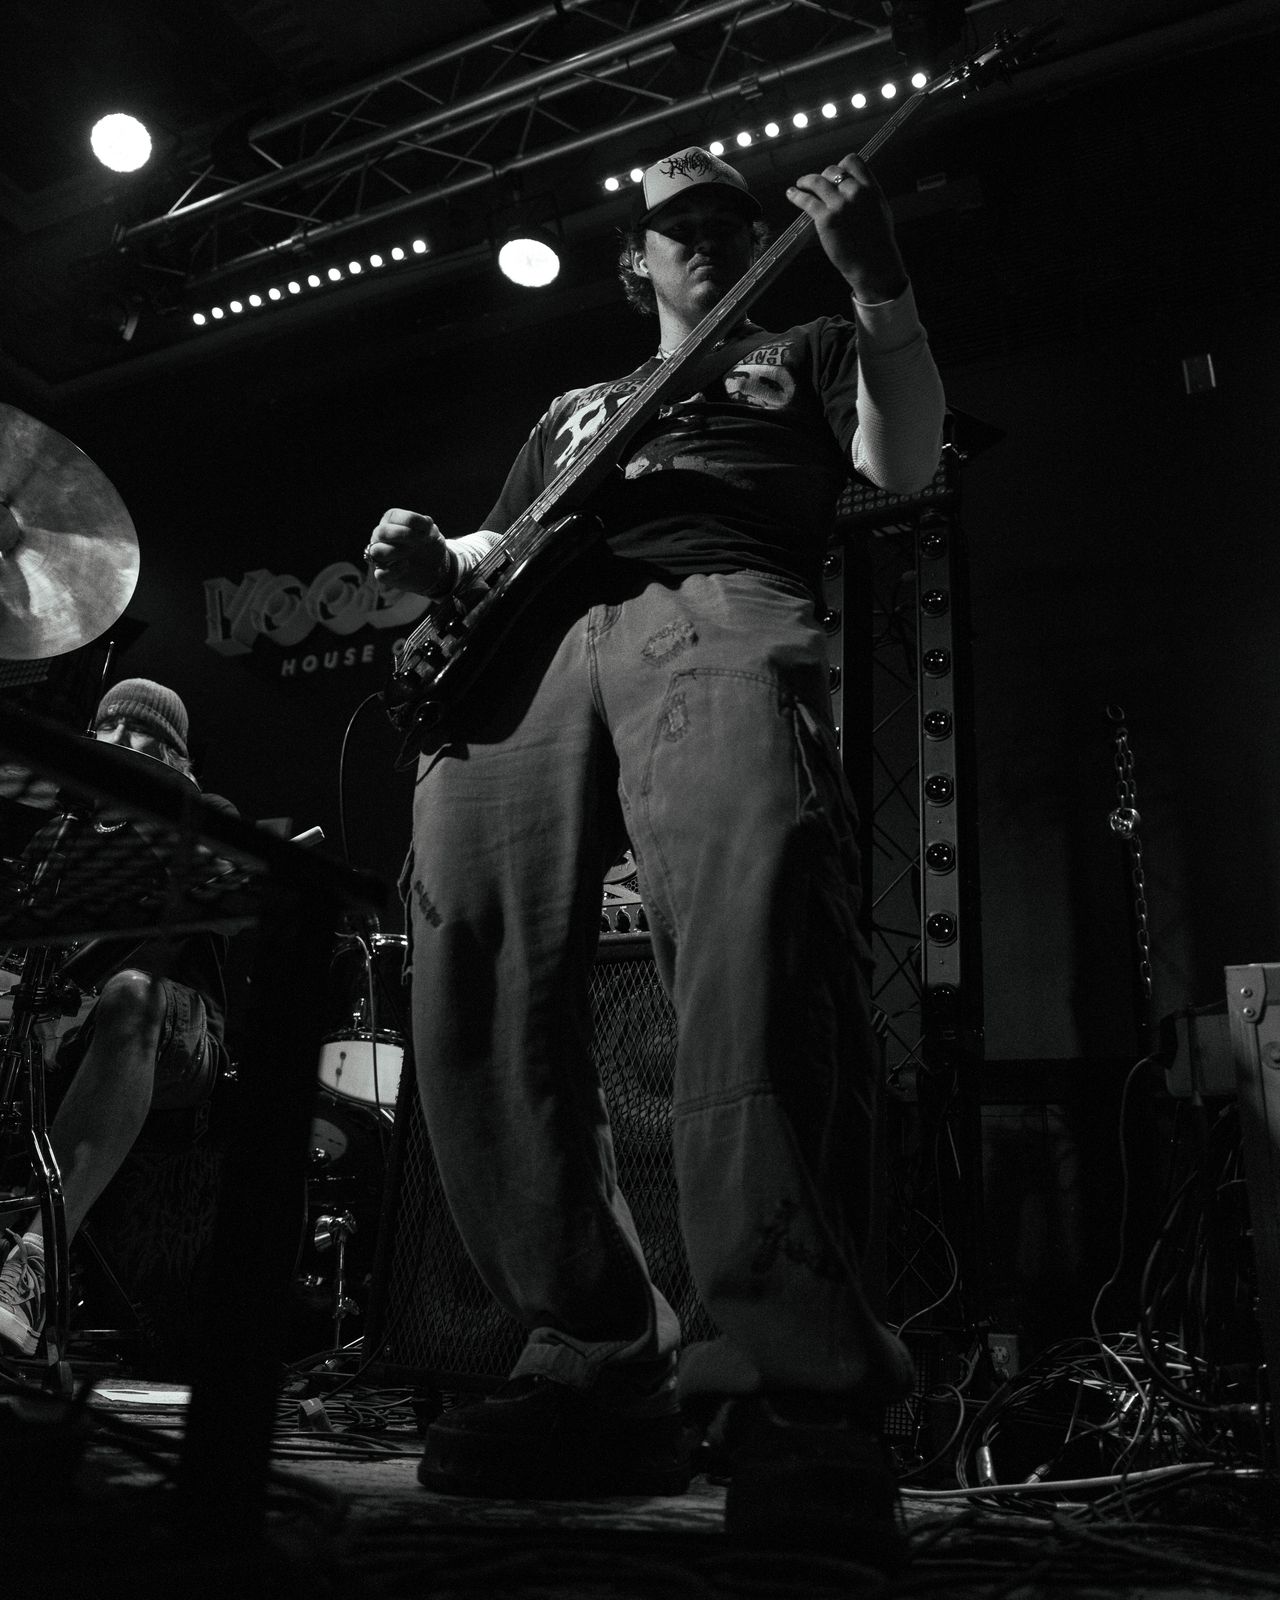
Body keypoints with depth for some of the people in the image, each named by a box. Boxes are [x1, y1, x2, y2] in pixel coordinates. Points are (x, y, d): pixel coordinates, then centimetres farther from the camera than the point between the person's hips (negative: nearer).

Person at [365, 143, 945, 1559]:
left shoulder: (807, 354, 33)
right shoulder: (568, 408, 42)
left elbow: (905, 465, 14)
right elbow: (494, 551, 33)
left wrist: (878, 290, 1)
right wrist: (434, 562, 10)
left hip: (717, 609, -4)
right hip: (524, 643, 4)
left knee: (759, 921, -35)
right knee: (471, 960, -19)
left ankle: (801, 1397, -34)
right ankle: (596, 1365, -9)